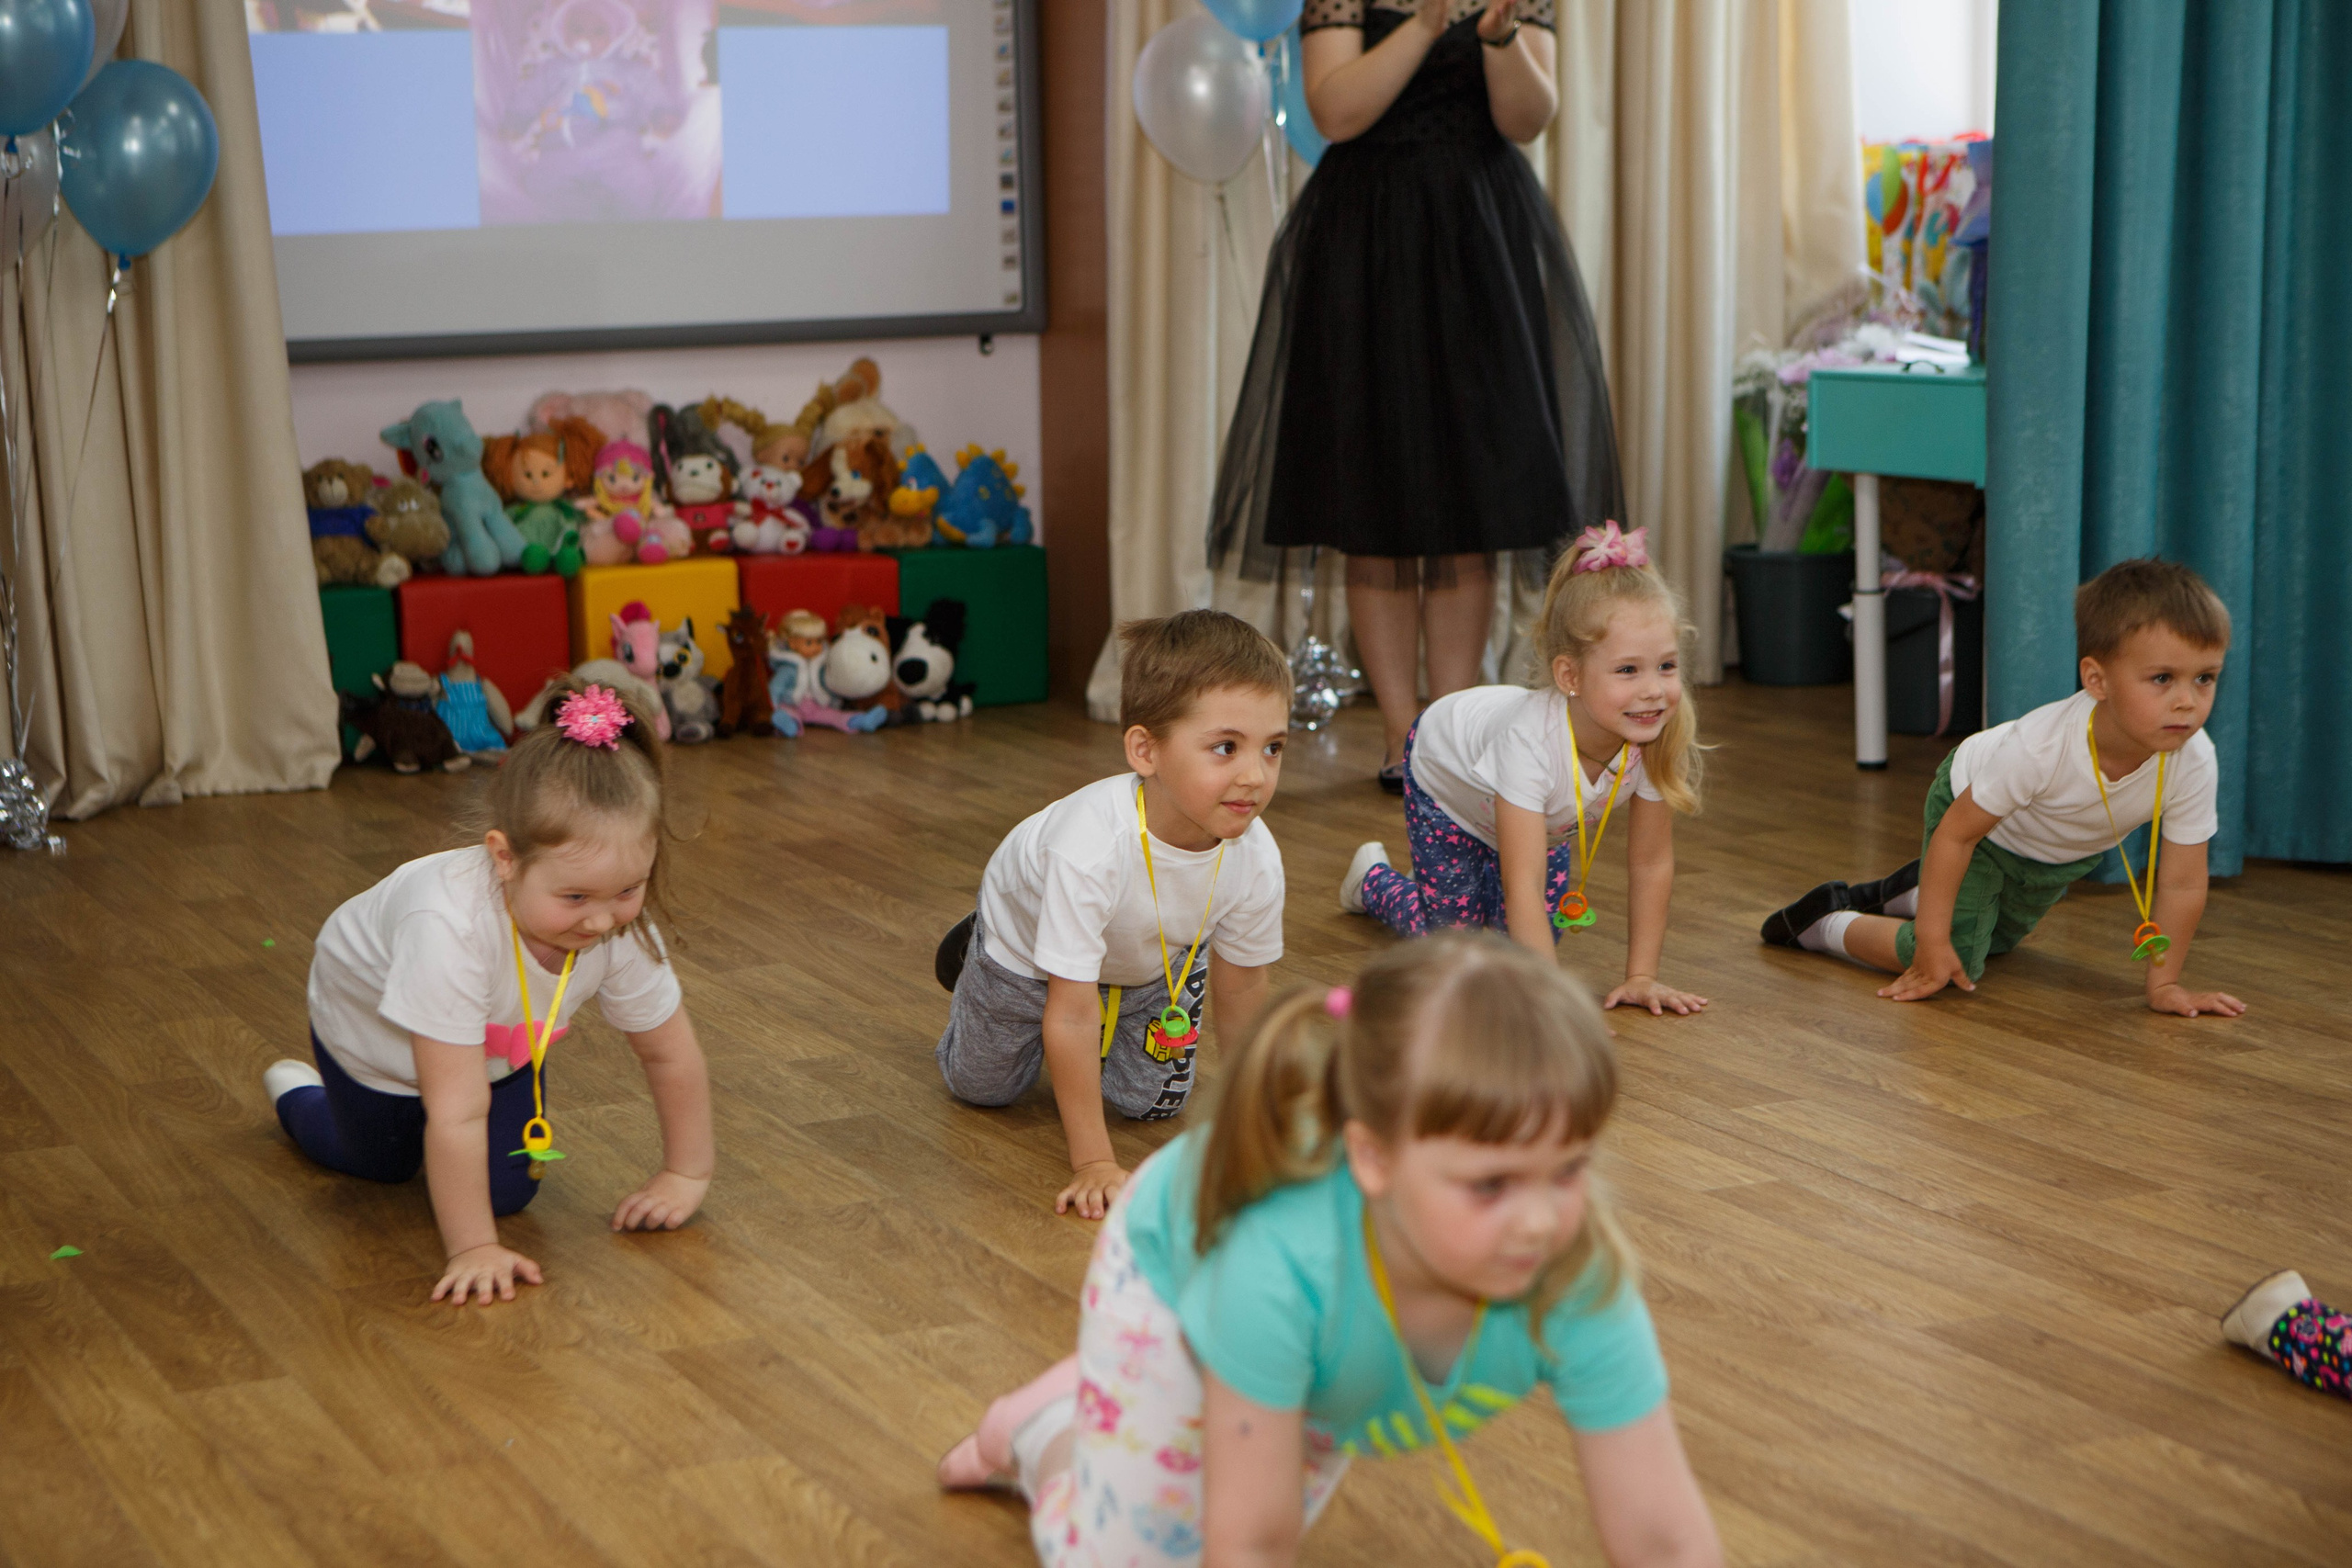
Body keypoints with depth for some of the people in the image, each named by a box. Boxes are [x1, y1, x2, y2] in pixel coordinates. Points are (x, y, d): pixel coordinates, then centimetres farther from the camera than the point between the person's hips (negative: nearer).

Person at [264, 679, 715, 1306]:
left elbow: (671, 1053, -15)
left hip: (496, 1043, 3)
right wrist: (472, 1249, -43)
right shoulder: (451, 928, -50)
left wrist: (687, 1174, -9)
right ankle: (298, 1096, 53)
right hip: (369, 1029, -3)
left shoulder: (624, 928, -34)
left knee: (506, 1190, -1)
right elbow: (457, 1115, -46)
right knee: (380, 1165, 21)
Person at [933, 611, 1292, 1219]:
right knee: (980, 1084, 17)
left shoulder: (1257, 860, -36)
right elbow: (1069, 1017, -43)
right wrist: (1093, 1163, -41)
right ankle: (975, 951, 42)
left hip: (1154, 961, 3)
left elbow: (1239, 991, -15)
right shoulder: (1091, 845, -50)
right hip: (1025, 948, -3)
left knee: (1152, 1100, 11)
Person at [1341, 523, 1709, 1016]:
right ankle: (1374, 875, 27)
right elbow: (1523, 884, -49)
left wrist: (1641, 977, -23)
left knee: (1534, 937, 1)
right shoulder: (1531, 738, -49)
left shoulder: (1655, 735, -34)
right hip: (1447, 770, -4)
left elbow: (1651, 863, -21)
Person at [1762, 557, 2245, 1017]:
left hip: (2063, 857, 5)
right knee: (1957, 958, -15)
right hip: (1974, 805, -5)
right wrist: (1933, 942, -29)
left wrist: (2165, 984, -24)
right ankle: (1829, 922, 7)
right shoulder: (2040, 746, -45)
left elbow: (2183, 885, -25)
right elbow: (1956, 831, -32)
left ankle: (1914, 893, 51)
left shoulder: (2194, 763, -37)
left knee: (1999, 938, 27)